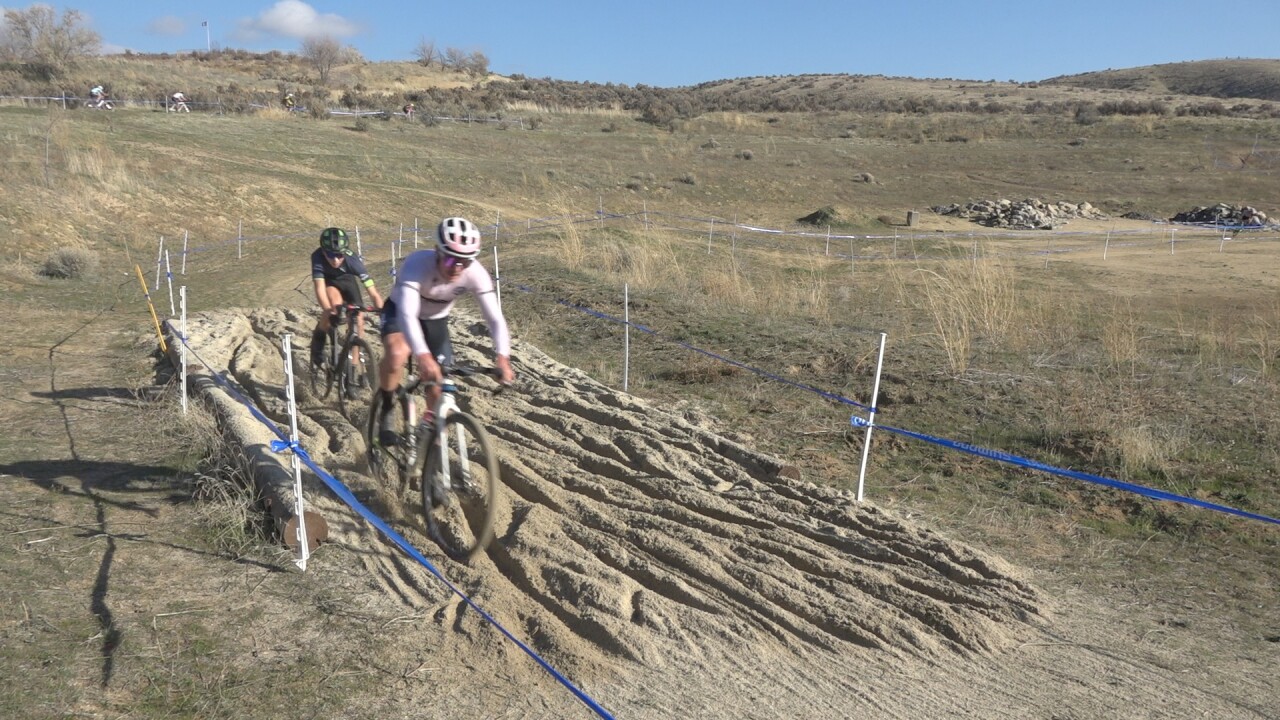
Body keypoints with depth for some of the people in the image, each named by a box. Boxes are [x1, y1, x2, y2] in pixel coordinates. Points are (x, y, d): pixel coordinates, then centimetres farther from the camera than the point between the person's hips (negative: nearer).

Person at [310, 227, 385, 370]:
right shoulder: (318, 257, -38)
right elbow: (320, 288, -44)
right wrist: (329, 310, -60)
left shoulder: (352, 261, -37)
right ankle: (317, 340, -6)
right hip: (329, 281, -1)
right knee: (335, 306, -31)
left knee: (358, 317, -13)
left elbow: (373, 293, -38)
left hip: (347, 280, 1)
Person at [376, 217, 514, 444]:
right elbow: (407, 314, -50)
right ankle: (386, 407, -6)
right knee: (396, 354, -34)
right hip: (400, 310, -3)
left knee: (439, 387, -3)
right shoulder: (418, 264, -39)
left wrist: (502, 357, -51)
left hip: (435, 319, 3)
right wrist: (423, 356, -65)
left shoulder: (476, 274, -30)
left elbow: (495, 318, -33)